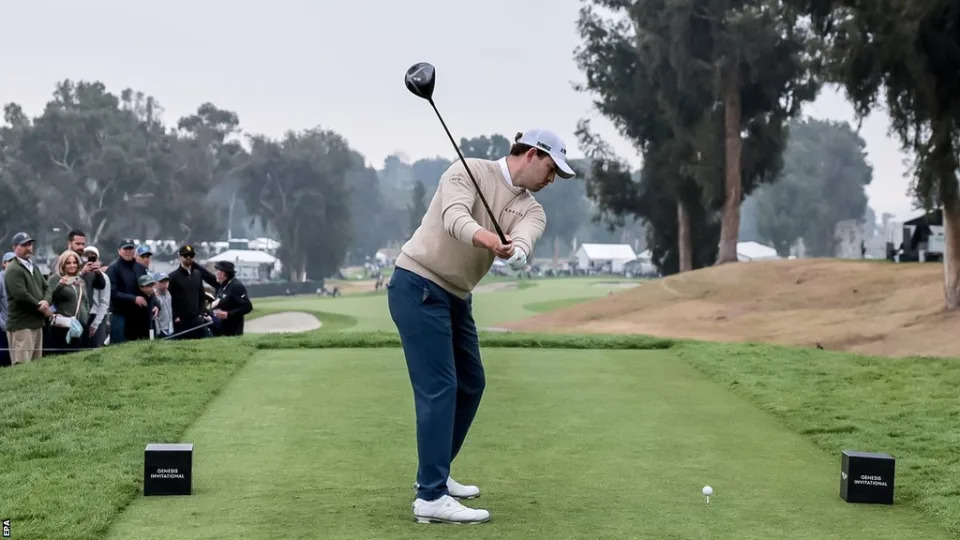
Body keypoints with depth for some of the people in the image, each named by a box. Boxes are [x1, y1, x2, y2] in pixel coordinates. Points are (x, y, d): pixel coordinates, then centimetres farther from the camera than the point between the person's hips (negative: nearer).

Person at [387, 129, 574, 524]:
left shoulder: (532, 210, 5)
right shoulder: (468, 172, -11)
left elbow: (522, 243, -18)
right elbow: (454, 218, -29)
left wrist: (514, 252, -42)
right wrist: (489, 240, -49)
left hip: (455, 297, 9)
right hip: (418, 286, -9)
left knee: (470, 384, 15)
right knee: (439, 387, -15)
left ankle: (433, 474, 28)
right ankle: (431, 498, -17)